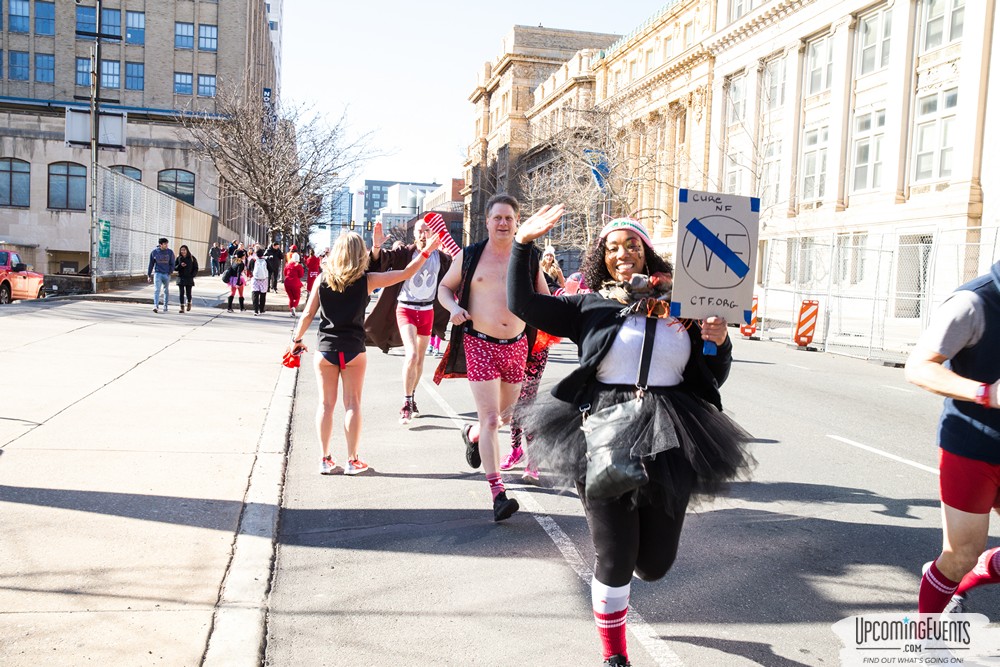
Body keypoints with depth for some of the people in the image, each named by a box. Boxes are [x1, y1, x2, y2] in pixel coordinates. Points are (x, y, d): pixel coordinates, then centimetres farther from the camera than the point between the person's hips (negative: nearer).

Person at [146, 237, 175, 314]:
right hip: (157, 273, -1)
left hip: (166, 274, 1)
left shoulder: (170, 252, 1)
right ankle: (156, 306, -20)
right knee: (156, 290, -13)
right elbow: (151, 264, 7)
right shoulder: (154, 252, 1)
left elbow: (172, 263, 3)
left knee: (166, 291, 11)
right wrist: (149, 275, 7)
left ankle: (166, 306, 22)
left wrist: (170, 272, -10)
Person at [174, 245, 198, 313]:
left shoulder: (192, 258, 0)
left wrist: (192, 275, -9)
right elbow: (175, 268, 5)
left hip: (189, 278, -1)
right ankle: (182, 307, 2)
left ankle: (189, 303, 31)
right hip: (181, 278, 1)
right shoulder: (178, 258, 4)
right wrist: (180, 265, -14)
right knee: (181, 293, -3)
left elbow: (195, 268, 3)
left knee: (188, 293, 2)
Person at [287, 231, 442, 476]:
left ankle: (325, 459, 12)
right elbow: (406, 273, -3)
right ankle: (352, 460, 12)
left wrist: (296, 339, 15)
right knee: (352, 404, 7)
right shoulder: (367, 281, -6)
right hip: (353, 349, -1)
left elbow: (307, 315, 1)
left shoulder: (322, 280, -2)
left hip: (325, 348, 1)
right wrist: (427, 250, 6)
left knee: (326, 404, 8)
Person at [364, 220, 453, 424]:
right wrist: (376, 247, -43)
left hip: (427, 311, 4)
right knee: (412, 354, -20)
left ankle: (412, 398, 31)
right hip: (406, 309, -4)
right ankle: (406, 404, -10)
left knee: (420, 358, 13)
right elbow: (382, 260, -25)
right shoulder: (404, 253, -10)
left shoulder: (441, 258, 1)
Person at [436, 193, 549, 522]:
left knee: (505, 414, 19)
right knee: (490, 419, -9)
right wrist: (453, 308, -12)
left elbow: (543, 297, 14)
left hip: (516, 345, 4)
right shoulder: (469, 255, -2)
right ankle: (498, 494, -8)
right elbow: (444, 287, 10)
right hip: (480, 345, -4)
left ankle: (472, 435, 53)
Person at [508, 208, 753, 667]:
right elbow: (522, 304, 0)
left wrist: (720, 343, -7)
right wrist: (523, 243, -5)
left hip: (669, 438, 2)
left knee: (655, 562, 10)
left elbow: (712, 379, 13)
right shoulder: (589, 307, 5)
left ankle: (622, 575, 50)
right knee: (613, 556, 3)